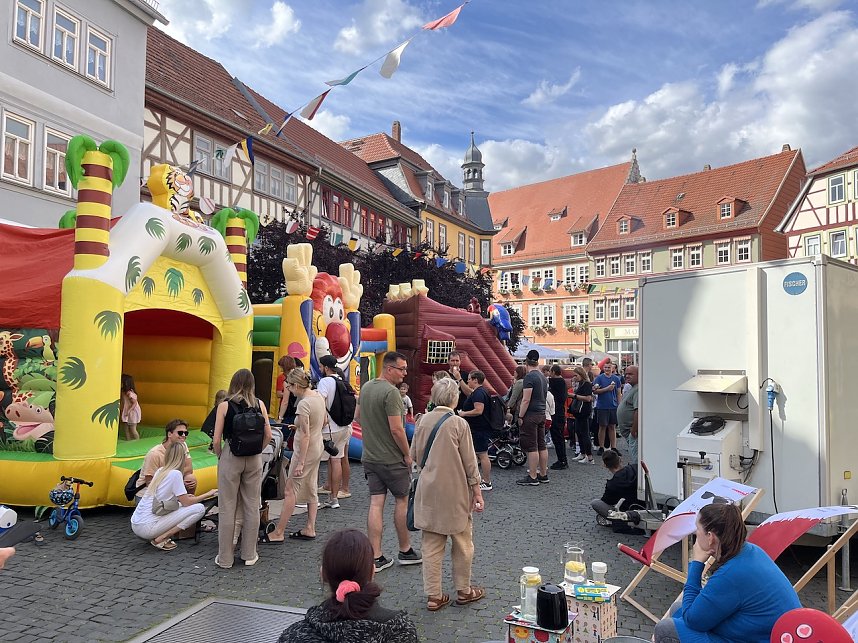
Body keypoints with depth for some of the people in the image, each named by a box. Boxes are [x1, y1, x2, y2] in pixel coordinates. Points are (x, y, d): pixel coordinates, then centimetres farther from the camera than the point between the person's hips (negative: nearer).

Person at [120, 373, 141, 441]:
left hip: (132, 413, -9)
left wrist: (128, 411, -29)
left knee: (132, 429, -3)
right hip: (126, 413, 9)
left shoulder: (130, 393, -22)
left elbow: (135, 403, -24)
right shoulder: (123, 392, 5)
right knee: (126, 429, 11)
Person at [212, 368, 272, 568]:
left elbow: (216, 440, -9)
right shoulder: (259, 405, -1)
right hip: (254, 459, 2)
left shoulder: (224, 405, -7)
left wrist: (220, 457, 8)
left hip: (230, 457, -2)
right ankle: (249, 555, 23)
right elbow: (268, 436, 0)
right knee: (252, 507, 13)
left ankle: (225, 558, 17)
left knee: (227, 508, 8)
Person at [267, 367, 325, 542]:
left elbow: (305, 435, -23)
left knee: (291, 491, 0)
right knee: (311, 490, 15)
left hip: (306, 450, -9)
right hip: (318, 448, 9)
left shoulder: (303, 404, -22)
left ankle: (278, 533, 8)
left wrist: (300, 463, -21)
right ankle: (310, 529, 23)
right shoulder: (319, 396, 4)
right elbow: (325, 420, 18)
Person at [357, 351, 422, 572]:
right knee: (402, 500, 9)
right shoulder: (391, 392, -20)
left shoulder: (365, 387, 7)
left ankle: (376, 558, 9)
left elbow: (358, 416, 21)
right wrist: (407, 454, -11)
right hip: (392, 459, -7)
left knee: (376, 504, 7)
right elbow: (396, 429, -22)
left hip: (370, 456, 7)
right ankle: (405, 552, 22)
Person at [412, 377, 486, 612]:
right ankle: (464, 591, 27)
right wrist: (477, 491, 0)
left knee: (431, 545, 12)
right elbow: (469, 462, -8)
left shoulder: (423, 420, -1)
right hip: (455, 492, -4)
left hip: (428, 491, 4)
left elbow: (415, 456, 6)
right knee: (462, 544, 14)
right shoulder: (459, 424, -12)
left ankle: (433, 596, 17)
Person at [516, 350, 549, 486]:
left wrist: (520, 416, -14)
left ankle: (532, 477, -2)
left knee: (531, 446, -5)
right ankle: (543, 475, 19)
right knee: (542, 445, 12)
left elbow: (526, 399, -18)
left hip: (531, 415, -9)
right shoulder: (543, 377, 14)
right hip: (542, 414, 9)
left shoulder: (529, 377, -14)